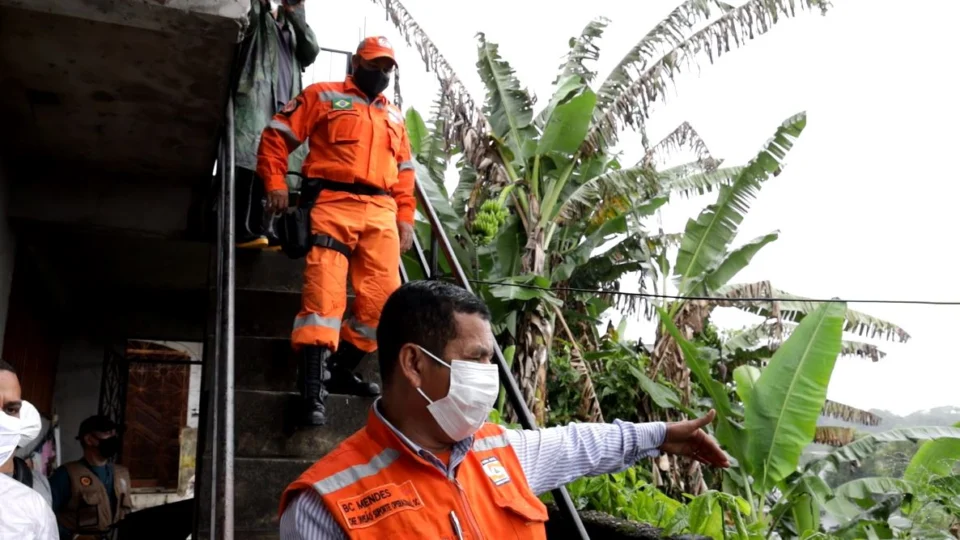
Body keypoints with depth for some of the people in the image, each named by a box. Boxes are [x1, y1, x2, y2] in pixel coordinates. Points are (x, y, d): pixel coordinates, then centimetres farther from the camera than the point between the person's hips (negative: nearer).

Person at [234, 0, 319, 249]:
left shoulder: (290, 25, 27)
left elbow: (311, 53, 11)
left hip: (285, 106, 6)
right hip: (256, 100, -6)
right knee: (251, 162, -16)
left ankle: (261, 231, 1)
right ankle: (244, 231, -19)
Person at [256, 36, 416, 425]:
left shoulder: (394, 116, 26)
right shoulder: (323, 96, 11)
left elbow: (404, 171, 25)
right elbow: (277, 135, 7)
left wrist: (405, 217, 13)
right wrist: (275, 184, -5)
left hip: (382, 213, 5)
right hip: (333, 206, -5)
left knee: (383, 299, -2)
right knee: (324, 295, -15)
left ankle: (339, 372, 13)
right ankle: (312, 393, -16)